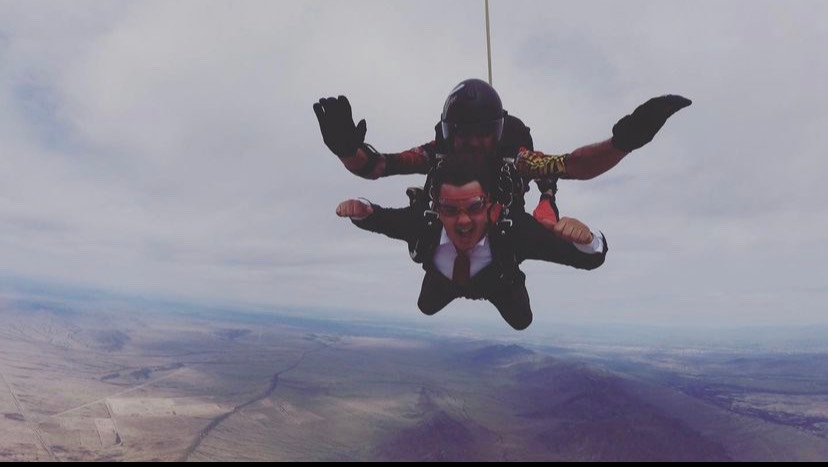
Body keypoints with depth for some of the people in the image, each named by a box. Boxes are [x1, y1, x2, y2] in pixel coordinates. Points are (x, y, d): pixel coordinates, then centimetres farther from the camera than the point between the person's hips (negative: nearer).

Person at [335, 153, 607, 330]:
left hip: (498, 283, -1)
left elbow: (591, 258, -48)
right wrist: (361, 209, -51)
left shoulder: (514, 230, -52)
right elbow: (376, 218, -27)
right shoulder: (421, 222, -47)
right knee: (426, 308, 34)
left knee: (521, 321, 31)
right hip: (445, 280, 1)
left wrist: (586, 239, -72)